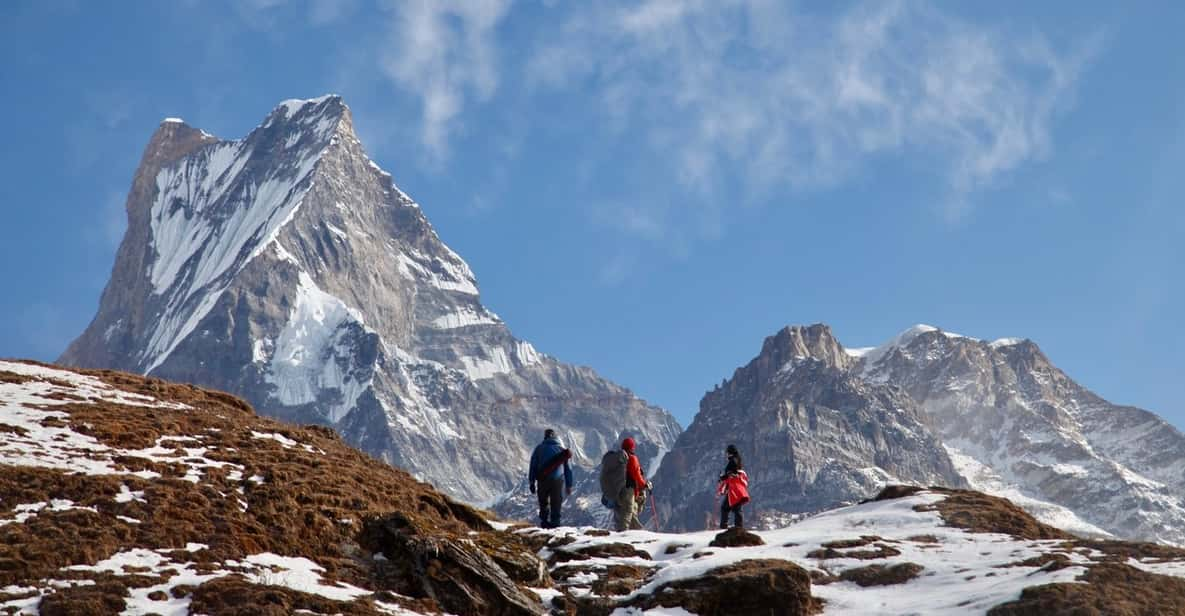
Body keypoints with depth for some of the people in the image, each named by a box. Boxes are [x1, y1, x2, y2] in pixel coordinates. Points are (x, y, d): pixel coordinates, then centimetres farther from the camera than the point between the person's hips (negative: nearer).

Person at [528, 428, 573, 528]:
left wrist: (531, 483, 6)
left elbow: (533, 466, 3)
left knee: (543, 503, 13)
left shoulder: (539, 448, 7)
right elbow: (568, 468, 12)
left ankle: (544, 521, 4)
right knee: (556, 504, 7)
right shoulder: (561, 449, 11)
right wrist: (569, 485, 16)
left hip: (543, 480, 0)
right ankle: (555, 523, 1)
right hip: (558, 480, 0)